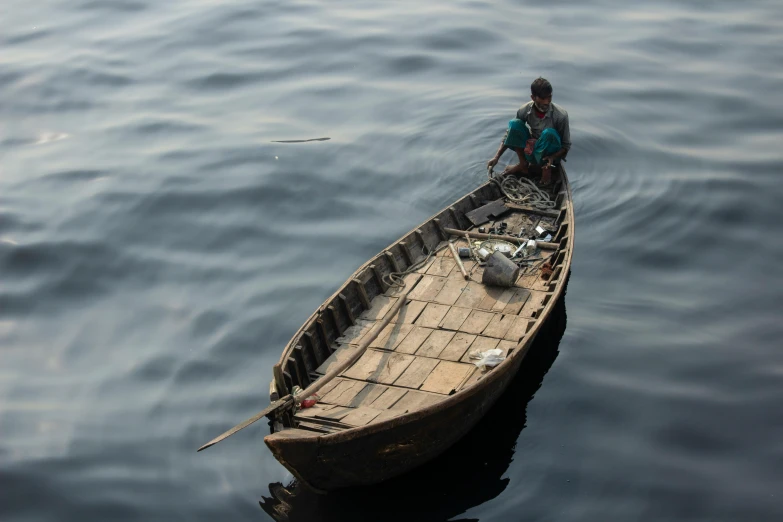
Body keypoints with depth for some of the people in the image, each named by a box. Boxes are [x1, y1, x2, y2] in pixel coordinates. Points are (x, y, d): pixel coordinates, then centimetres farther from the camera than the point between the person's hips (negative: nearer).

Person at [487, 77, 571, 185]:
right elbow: (510, 133, -2)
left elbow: (566, 145, -12)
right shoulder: (525, 110, -14)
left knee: (549, 133, -34)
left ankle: (546, 167, -10)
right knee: (515, 124, -18)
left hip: (550, 155, -3)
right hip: (532, 151, 3)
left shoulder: (561, 115, -22)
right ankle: (523, 165, -8)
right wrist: (496, 157, -12)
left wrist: (553, 157, -32)